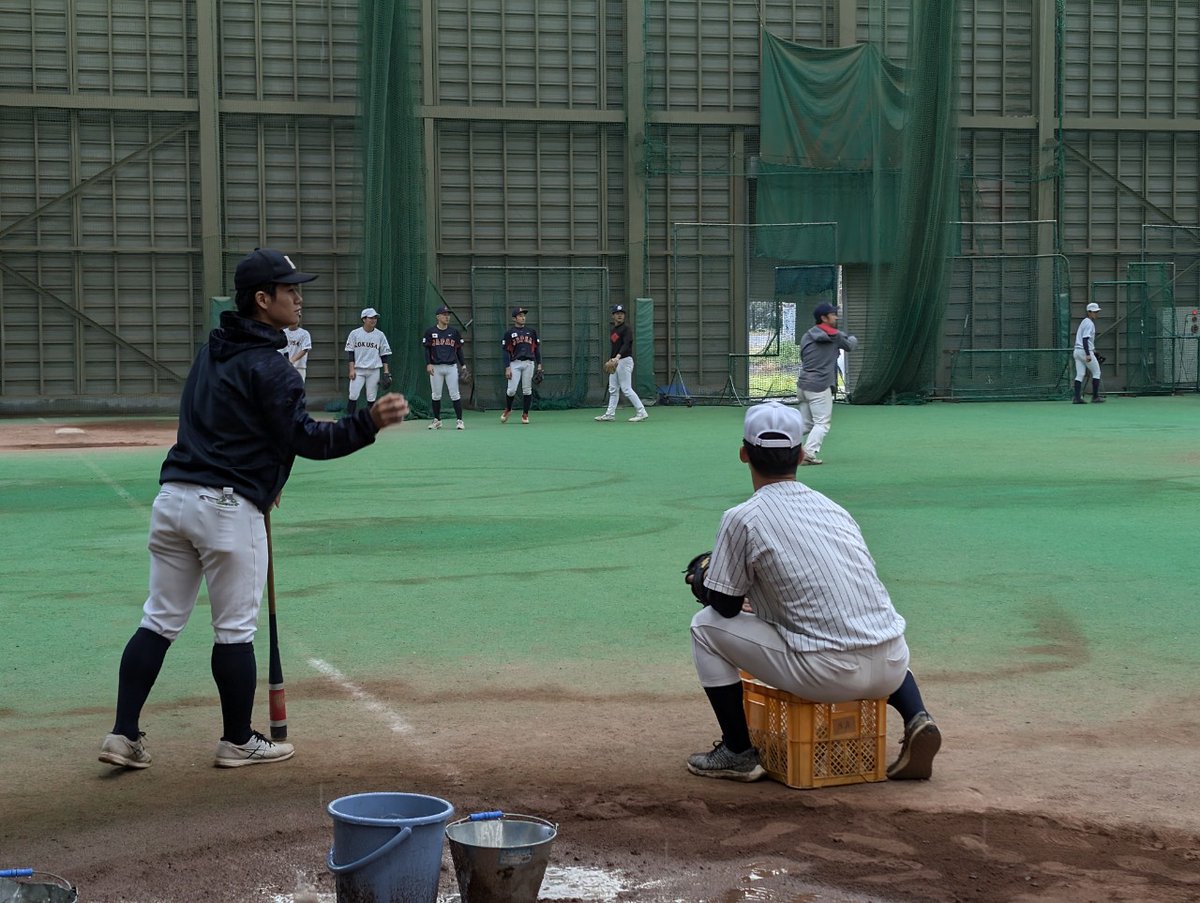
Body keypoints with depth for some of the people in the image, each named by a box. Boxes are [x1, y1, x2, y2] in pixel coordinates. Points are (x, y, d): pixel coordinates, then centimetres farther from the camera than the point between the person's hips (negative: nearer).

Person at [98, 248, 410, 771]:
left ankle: (124, 735, 8)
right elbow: (306, 439, -18)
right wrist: (370, 423, -24)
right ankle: (238, 742, 14)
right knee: (234, 630, 4)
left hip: (174, 495, 8)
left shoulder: (212, 351, 16)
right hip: (228, 508, -8)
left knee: (159, 622, 10)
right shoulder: (267, 365, -11)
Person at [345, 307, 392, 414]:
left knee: (371, 397, 2)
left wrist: (386, 370, 0)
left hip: (374, 370, 1)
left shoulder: (380, 335, 4)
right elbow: (350, 352, 1)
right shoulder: (355, 333, 0)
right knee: (353, 395, -7)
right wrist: (352, 369, -7)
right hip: (358, 370, -1)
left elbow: (384, 354, 7)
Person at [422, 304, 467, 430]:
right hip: (436, 367, 0)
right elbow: (427, 349, 4)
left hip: (451, 367, 0)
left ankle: (459, 420, 0)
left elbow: (459, 349, 11)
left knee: (455, 395, -4)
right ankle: (437, 420, 16)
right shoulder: (430, 332, 3)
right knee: (436, 395, 5)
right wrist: (428, 364, -8)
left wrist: (463, 364, 3)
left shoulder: (454, 332, 8)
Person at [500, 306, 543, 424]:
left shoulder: (531, 332, 13)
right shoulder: (509, 333, 3)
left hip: (529, 363, 2)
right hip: (515, 363, -2)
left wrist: (539, 364, 6)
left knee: (527, 390, 2)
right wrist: (507, 368, -8)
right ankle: (507, 409, 17)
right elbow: (505, 351, 0)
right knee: (511, 389, -8)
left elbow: (537, 348, 14)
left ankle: (525, 414, 12)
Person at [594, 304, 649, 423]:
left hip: (625, 360, -9)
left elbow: (626, 345, -22)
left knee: (626, 389, -11)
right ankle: (610, 414, 18)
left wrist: (617, 357, -35)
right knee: (612, 389, 11)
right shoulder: (613, 330, 15)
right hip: (615, 362, 9)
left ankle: (641, 412, -7)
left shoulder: (626, 328, -9)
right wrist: (611, 359, 8)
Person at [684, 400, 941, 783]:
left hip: (824, 676, -6)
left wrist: (702, 584, 27)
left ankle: (738, 752, 15)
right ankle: (916, 719, 15)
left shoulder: (743, 518, -2)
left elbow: (725, 605, 5)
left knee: (706, 625, 11)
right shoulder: (832, 508, 16)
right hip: (890, 671, 6)